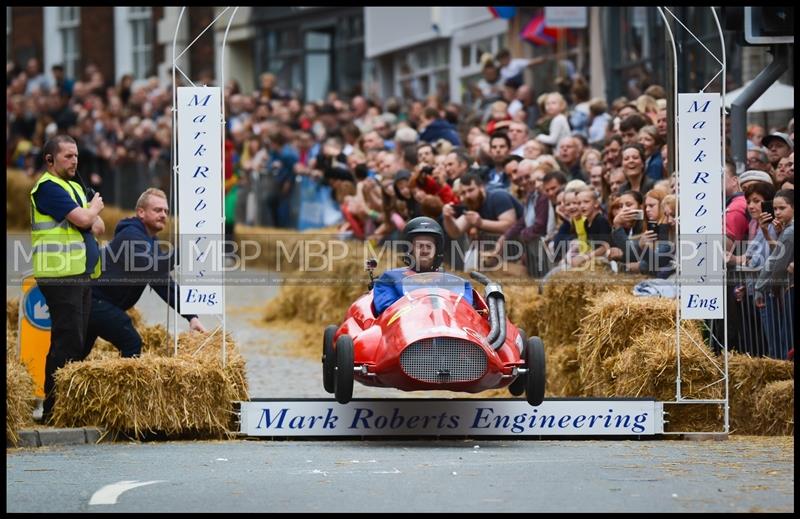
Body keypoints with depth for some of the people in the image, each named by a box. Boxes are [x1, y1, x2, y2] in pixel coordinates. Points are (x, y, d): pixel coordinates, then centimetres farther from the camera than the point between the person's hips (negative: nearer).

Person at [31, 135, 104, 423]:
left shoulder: (75, 188, 21)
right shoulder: (48, 188, -9)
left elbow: (99, 226, 20)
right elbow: (82, 219, -19)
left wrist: (92, 219, -4)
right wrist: (94, 207, 3)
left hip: (80, 275, 9)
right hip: (61, 277, -9)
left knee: (75, 342, 10)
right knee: (66, 343, -12)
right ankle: (53, 409, -11)